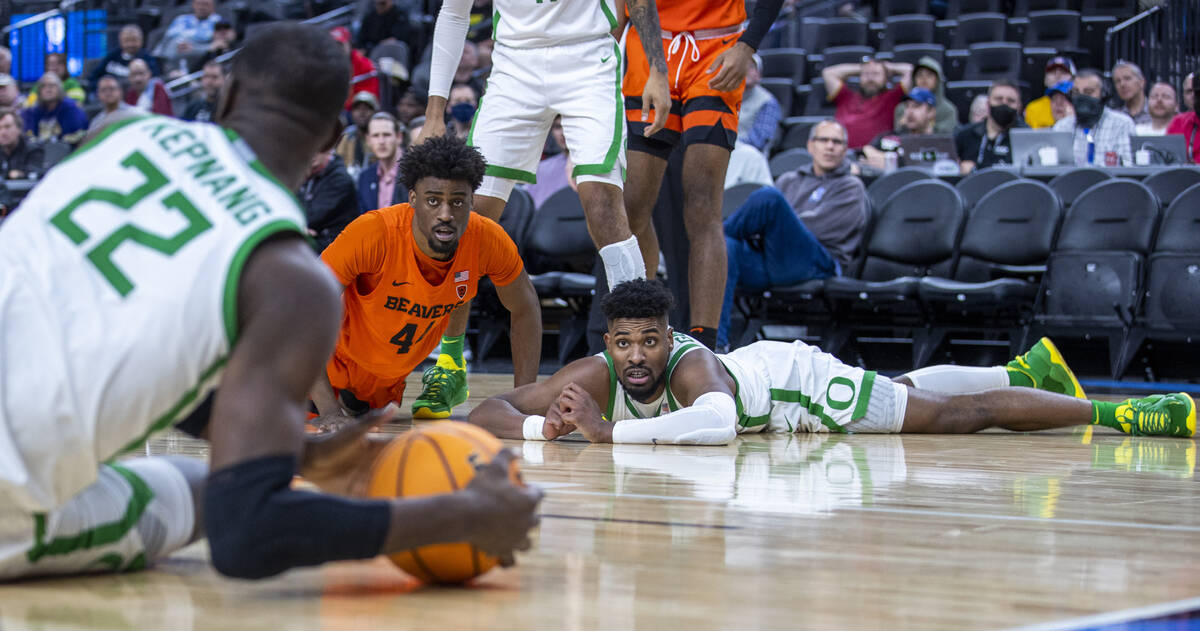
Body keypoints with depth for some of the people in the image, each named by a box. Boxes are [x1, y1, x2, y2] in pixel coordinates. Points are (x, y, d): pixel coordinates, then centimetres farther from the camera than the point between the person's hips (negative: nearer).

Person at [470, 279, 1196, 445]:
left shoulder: (691, 366, -42)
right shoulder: (595, 373, -29)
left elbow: (719, 422, -65)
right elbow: (488, 411, -29)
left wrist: (610, 431, -62)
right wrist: (540, 427, -51)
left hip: (802, 379, -6)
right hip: (758, 372, 6)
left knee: (961, 414, -5)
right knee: (903, 393, 27)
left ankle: (1114, 413, 8)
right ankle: (1031, 368, 50)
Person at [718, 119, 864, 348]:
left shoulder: (851, 188, 16)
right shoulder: (789, 181, 32)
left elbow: (819, 227, -2)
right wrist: (759, 233, -6)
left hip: (815, 265, -5)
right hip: (769, 264, 5)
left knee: (768, 196, -27)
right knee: (724, 246, -31)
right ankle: (717, 338, -40)